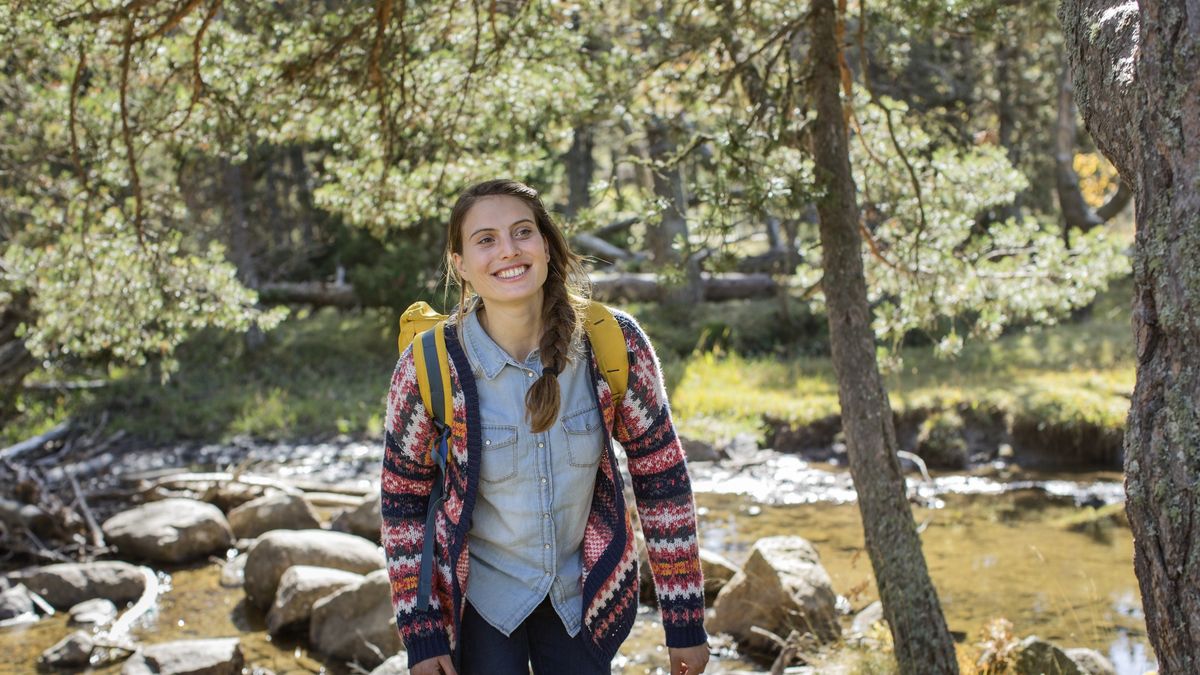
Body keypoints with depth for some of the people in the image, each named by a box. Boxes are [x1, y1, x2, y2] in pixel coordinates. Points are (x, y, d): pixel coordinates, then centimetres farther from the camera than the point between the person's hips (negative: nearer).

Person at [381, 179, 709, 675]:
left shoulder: (614, 343, -18)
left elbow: (662, 477, -8)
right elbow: (402, 499, -6)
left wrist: (684, 622, -5)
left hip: (583, 592, 2)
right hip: (478, 597, -1)